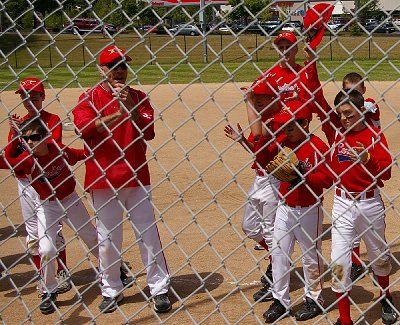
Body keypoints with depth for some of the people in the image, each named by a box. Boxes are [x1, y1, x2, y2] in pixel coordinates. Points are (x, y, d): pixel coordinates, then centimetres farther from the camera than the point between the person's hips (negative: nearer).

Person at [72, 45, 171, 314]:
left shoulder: (138, 97, 5)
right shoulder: (89, 98, 2)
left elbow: (148, 133, -6)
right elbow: (83, 127, -17)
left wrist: (131, 108, -19)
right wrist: (118, 114, -24)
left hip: (137, 177, 1)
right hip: (103, 178, 0)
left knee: (148, 234, 4)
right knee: (108, 238, 8)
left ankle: (160, 289, 13)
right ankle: (111, 291, 23)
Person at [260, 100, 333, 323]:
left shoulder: (317, 147, -16)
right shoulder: (282, 143, 2)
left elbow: (327, 179, -20)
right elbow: (261, 154, 12)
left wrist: (303, 177, -30)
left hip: (308, 211, -6)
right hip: (285, 207, 6)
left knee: (311, 256, 9)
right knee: (279, 253, 9)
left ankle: (314, 300, 26)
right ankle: (280, 300, 20)